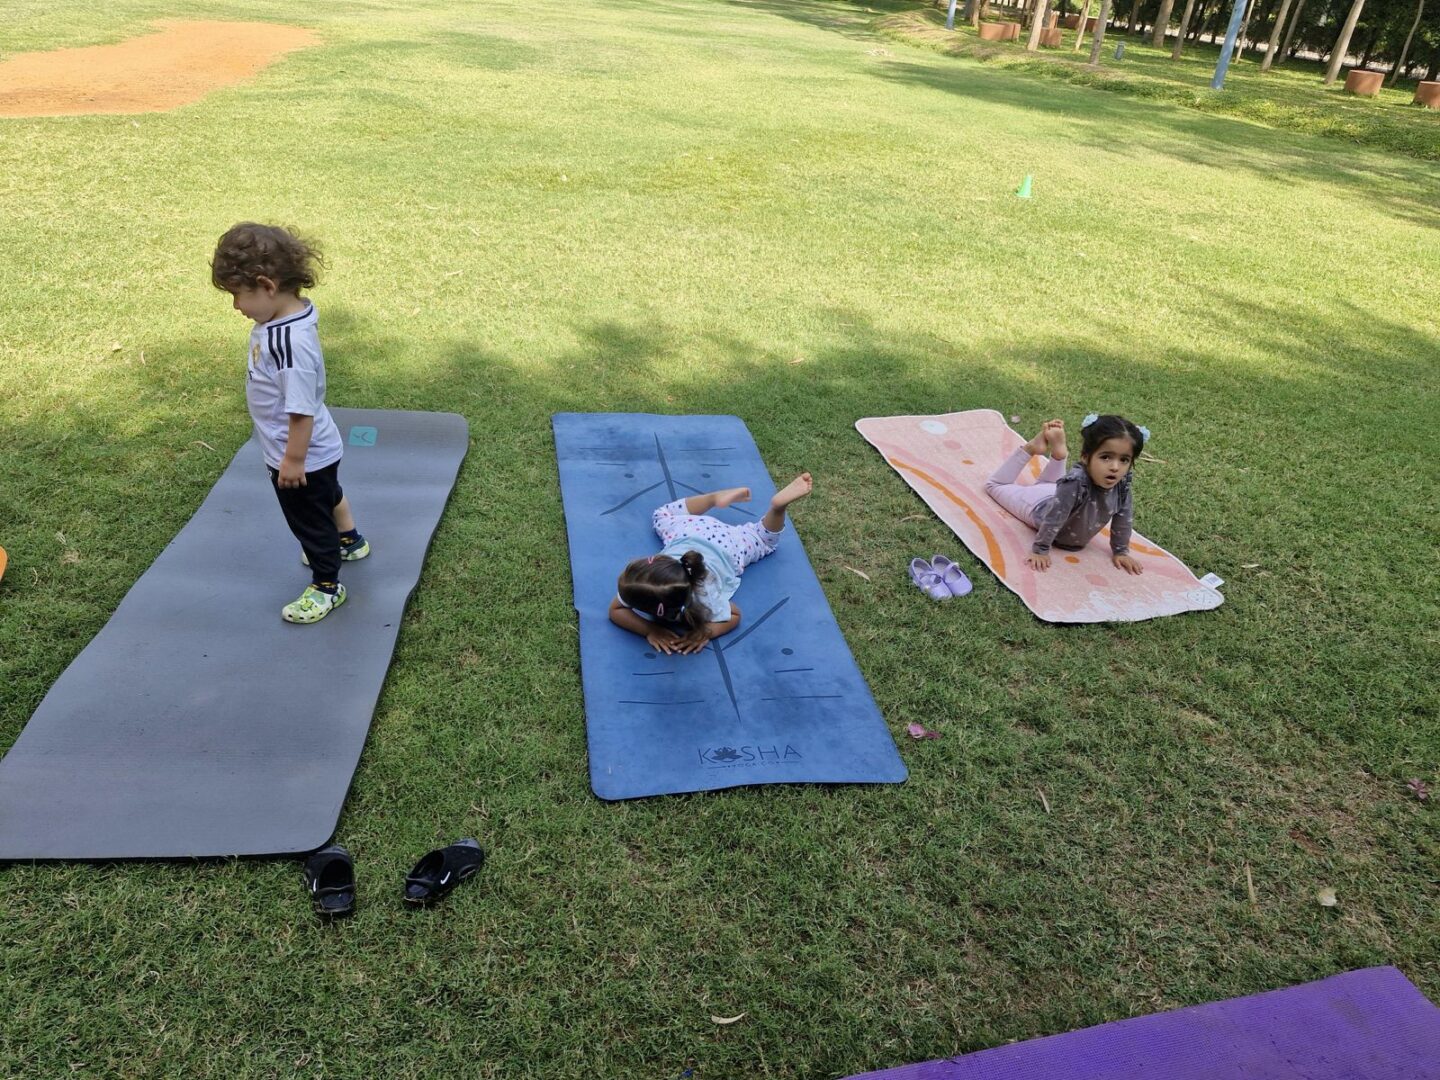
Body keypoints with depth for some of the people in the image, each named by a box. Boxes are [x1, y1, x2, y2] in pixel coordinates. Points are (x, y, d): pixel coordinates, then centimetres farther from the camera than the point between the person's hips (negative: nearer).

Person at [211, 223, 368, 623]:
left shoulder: (290, 342, -37)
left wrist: (293, 459, -22)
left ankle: (326, 586, 32)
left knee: (309, 519, 11)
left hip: (303, 457, -9)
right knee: (328, 494, 32)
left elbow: (302, 409, -32)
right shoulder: (281, 318, -7)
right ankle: (348, 540, 58)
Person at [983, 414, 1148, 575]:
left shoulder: (1122, 484, -30)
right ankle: (1032, 448, 19)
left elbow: (1124, 518, -13)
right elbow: (1053, 518, -40)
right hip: (1041, 508, -5)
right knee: (994, 485, 18)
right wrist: (1040, 550, -32)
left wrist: (1121, 551, -7)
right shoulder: (1074, 483, -48)